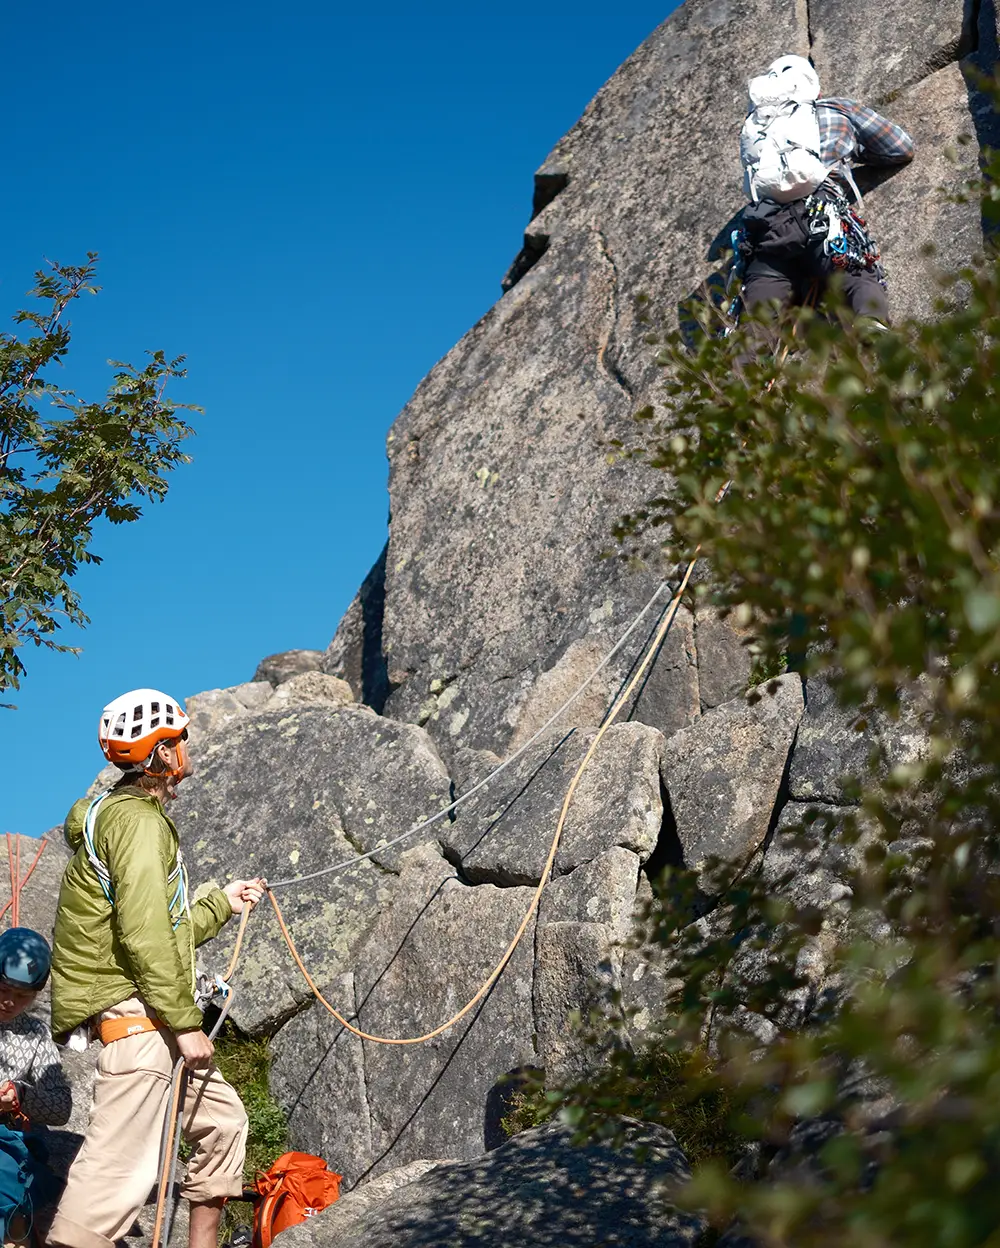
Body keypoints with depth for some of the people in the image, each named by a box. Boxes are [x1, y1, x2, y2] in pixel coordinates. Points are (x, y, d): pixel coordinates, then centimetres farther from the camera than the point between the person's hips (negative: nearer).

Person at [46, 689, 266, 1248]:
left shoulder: (139, 815, 21)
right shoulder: (138, 820, -13)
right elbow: (142, 934, -22)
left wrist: (222, 903, 30)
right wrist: (185, 1024, -20)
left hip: (152, 1015, 11)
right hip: (134, 1010, -11)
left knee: (221, 1118, 19)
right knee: (120, 1165, -15)